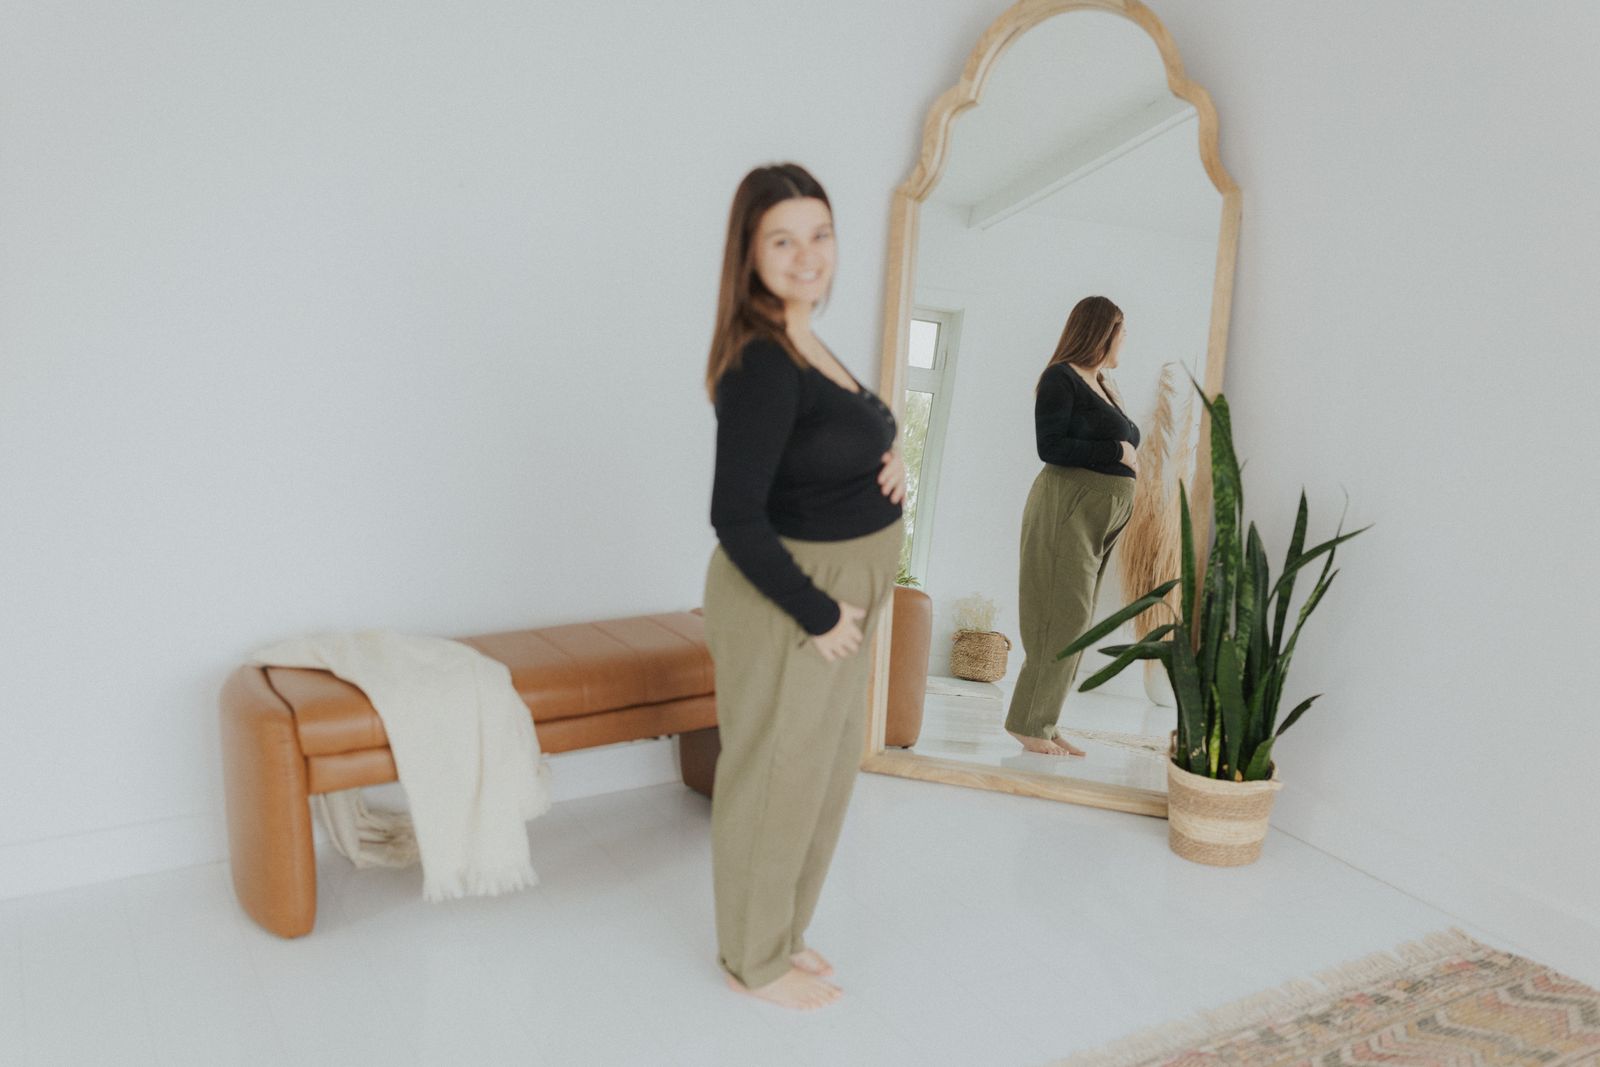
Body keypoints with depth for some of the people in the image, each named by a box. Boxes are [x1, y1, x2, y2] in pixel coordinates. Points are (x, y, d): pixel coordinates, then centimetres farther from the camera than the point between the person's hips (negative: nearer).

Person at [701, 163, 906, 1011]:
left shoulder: (806, 345, 7)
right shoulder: (761, 363, -22)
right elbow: (736, 518, -26)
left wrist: (890, 464, 0)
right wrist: (817, 614, -20)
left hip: (839, 596, 10)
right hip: (785, 600, -10)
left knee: (825, 772, 21)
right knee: (773, 779, 7)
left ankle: (779, 933, 41)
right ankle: (753, 960, 30)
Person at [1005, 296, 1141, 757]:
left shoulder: (1101, 385, 18)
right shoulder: (1061, 378, -7)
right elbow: (1050, 447, -15)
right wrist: (1116, 452, -13)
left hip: (1103, 514, 9)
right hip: (1069, 507, -8)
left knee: (1076, 622, 8)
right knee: (1064, 617, -9)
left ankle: (1044, 722, 13)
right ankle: (1028, 722, -1)